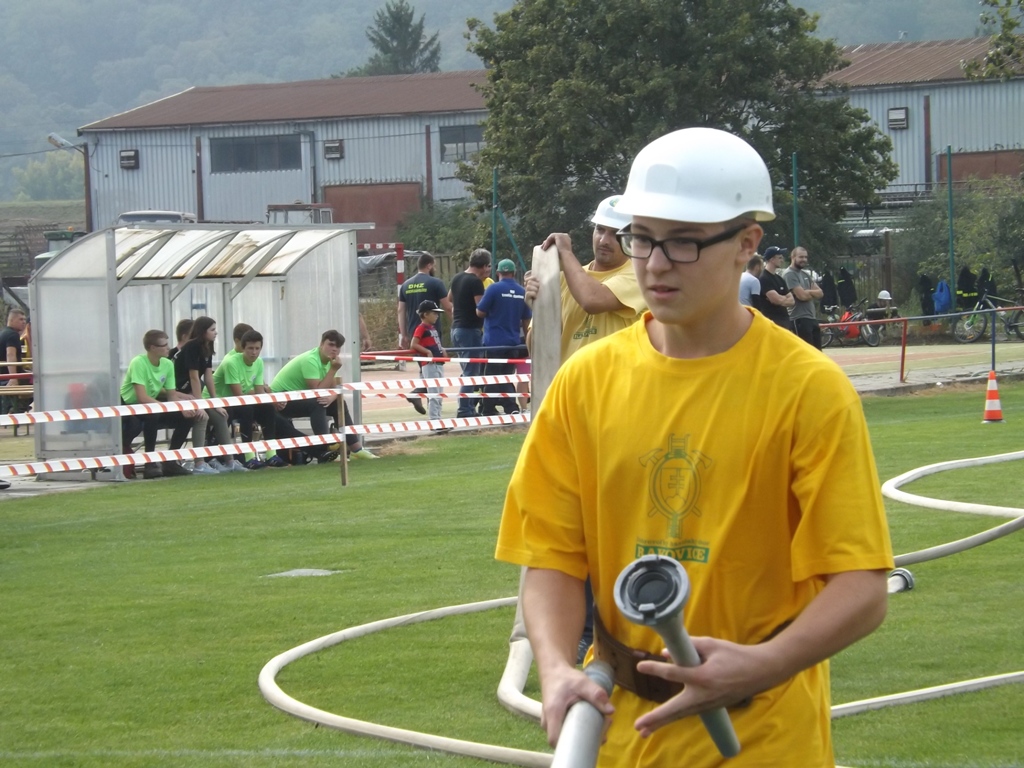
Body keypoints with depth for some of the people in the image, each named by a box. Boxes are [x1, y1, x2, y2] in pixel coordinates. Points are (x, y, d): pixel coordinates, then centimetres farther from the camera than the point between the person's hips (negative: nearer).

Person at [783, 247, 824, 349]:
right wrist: (813, 293, 1)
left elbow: (819, 293, 10)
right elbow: (802, 295, -20)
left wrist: (808, 292, -10)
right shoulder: (789, 274, -12)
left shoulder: (806, 274, 17)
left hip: (812, 317, 10)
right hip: (799, 319, -10)